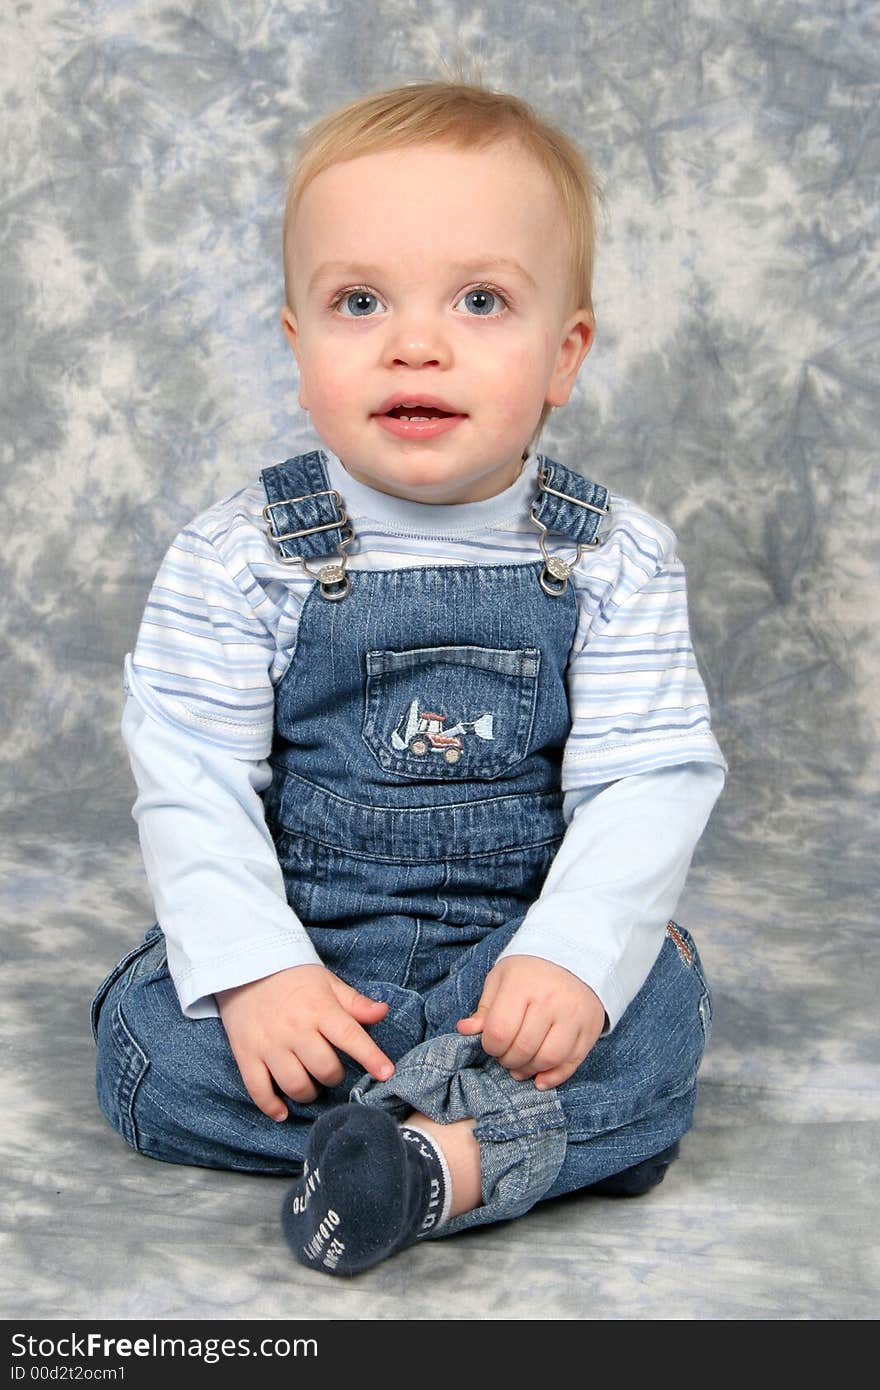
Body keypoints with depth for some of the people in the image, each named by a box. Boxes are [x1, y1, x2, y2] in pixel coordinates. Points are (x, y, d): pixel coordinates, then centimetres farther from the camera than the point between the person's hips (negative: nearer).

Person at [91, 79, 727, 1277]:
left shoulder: (616, 560, -7)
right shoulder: (238, 559, -8)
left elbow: (649, 782, -10)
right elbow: (191, 782, -10)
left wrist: (569, 961, -25)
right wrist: (255, 969, -23)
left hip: (527, 944, 0)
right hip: (300, 942, 1)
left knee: (653, 1021, -25)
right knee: (147, 1040, -22)